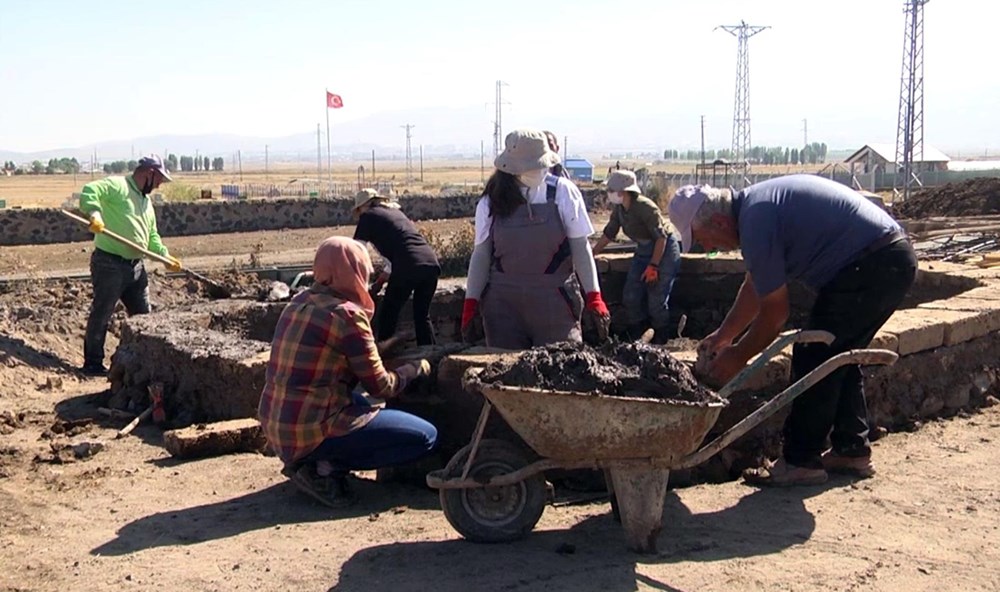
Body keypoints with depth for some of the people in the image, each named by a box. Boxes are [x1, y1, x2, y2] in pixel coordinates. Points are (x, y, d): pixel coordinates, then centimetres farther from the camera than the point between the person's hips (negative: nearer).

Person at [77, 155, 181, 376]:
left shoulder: (146, 201, 20)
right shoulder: (117, 186, -8)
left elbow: (152, 235, 23)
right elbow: (89, 192, -23)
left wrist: (165, 255, 10)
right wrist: (95, 214, -38)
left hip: (136, 266, 9)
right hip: (109, 264, -9)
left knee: (142, 315, 14)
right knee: (101, 315, 1)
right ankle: (92, 363, 10)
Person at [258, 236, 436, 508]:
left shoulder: (299, 302, 8)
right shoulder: (347, 314, -14)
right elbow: (380, 386, -7)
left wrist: (377, 351, 23)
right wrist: (414, 369, 11)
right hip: (311, 432, -8)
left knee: (360, 402, 34)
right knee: (425, 437, -4)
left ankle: (309, 460, 11)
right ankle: (326, 467, -7)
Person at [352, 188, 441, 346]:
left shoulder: (368, 216, 10)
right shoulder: (395, 211, 29)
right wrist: (381, 280, 41)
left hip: (409, 267, -6)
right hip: (431, 263, 6)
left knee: (387, 316, 8)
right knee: (422, 316, 17)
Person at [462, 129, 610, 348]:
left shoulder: (563, 193, -3)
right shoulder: (491, 202, 0)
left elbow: (581, 247, -1)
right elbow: (481, 254, 5)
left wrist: (593, 296, -5)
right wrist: (470, 305, 2)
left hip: (555, 305, -1)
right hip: (504, 305, 1)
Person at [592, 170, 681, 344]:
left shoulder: (646, 207, -27)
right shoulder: (618, 208, -5)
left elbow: (661, 237, -25)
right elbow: (609, 234, 8)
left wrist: (653, 266, -24)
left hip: (664, 250, -8)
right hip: (643, 250, 8)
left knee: (656, 299, -6)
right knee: (630, 296, 5)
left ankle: (660, 340, 12)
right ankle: (635, 336, 18)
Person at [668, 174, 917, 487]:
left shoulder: (756, 221, -19)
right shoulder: (753, 204, 12)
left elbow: (774, 312, -12)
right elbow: (755, 286, 24)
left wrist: (738, 356, 1)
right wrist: (723, 336, 28)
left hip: (869, 267, -11)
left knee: (814, 358, -5)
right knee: (839, 356, 18)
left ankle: (800, 462, 1)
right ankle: (852, 450, 25)